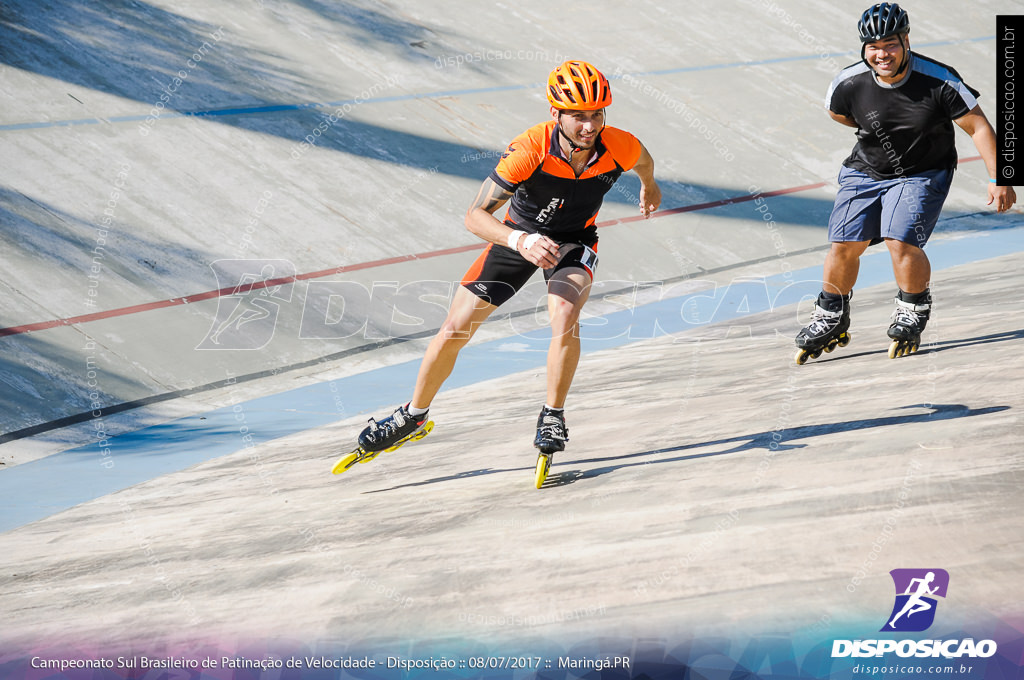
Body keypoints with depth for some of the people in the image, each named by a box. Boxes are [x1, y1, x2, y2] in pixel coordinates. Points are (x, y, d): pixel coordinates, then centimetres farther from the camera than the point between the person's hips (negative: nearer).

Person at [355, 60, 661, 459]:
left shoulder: (620, 148, -27)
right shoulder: (530, 149, -34)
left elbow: (643, 161, 2)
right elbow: (475, 216, -34)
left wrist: (649, 187, 24)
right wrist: (521, 241, -51)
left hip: (574, 242, 0)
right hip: (519, 235, 0)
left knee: (564, 313, -32)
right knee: (455, 329, 0)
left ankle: (553, 416, -10)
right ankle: (414, 415, 25)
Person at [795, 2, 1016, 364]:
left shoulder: (938, 81, -23)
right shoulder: (849, 83, -16)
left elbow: (978, 127, -15)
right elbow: (836, 112, 9)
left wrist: (998, 179, -19)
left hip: (923, 174, -3)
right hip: (866, 171, 3)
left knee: (901, 242, -21)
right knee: (844, 245, -4)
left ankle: (913, 311, 6)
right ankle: (832, 319, 19)